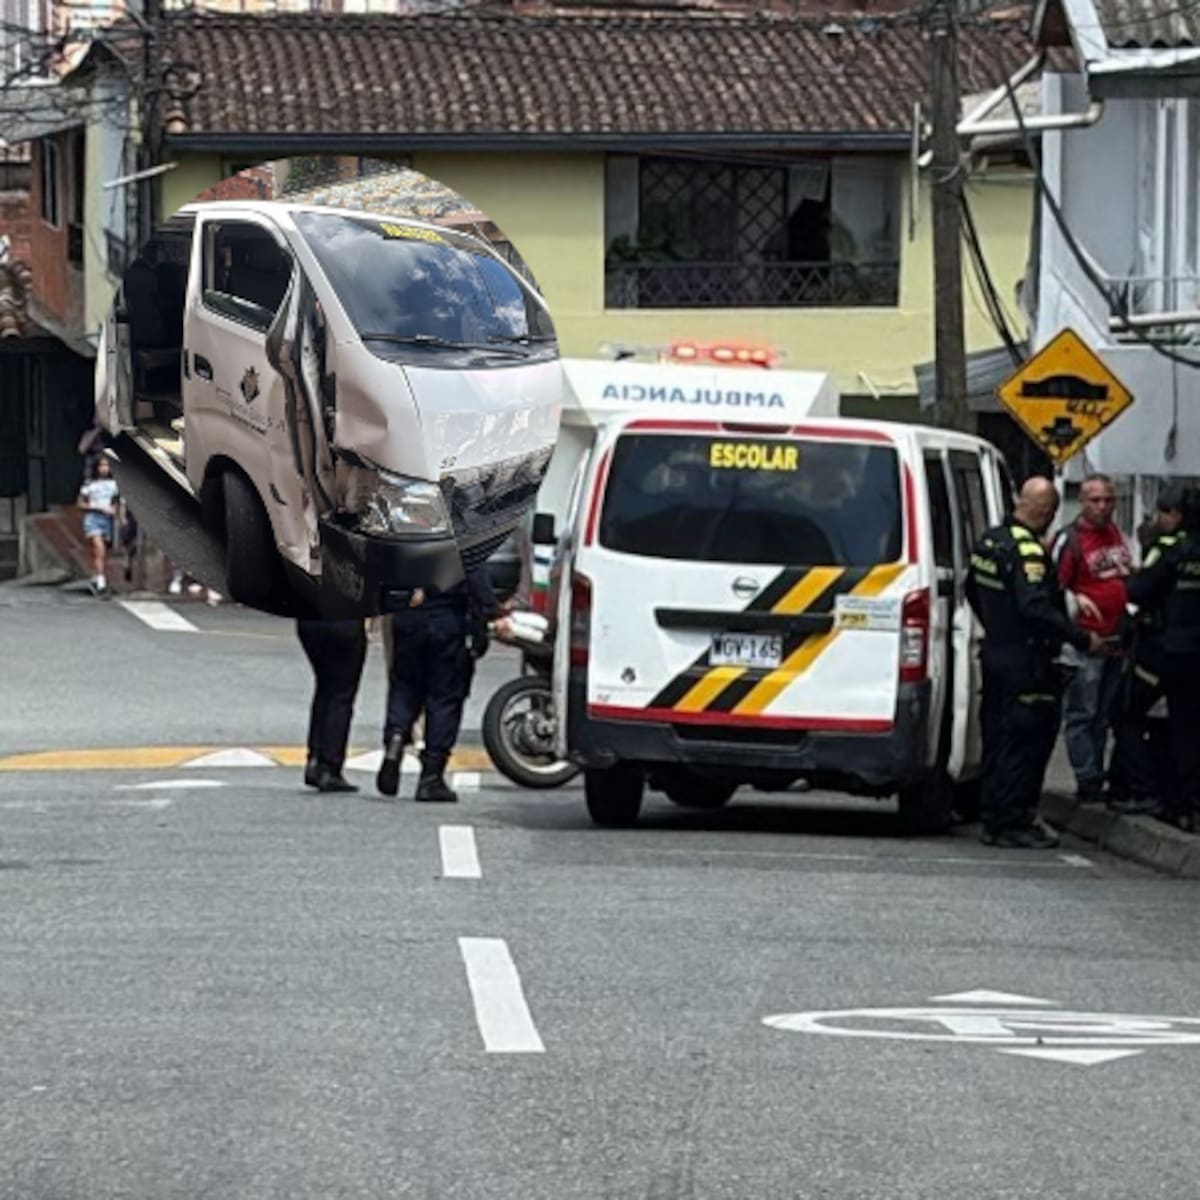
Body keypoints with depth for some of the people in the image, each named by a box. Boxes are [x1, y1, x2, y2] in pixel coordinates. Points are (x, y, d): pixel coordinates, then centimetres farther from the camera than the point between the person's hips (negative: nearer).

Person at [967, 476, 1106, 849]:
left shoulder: (990, 540, 11)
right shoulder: (1026, 550, -19)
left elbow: (973, 591, 24)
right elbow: (1037, 608, -27)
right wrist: (1082, 639, -22)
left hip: (996, 651, 10)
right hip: (1025, 662, -10)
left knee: (999, 740, 15)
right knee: (1026, 742, -4)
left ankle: (993, 819, 19)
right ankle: (1013, 823, -2)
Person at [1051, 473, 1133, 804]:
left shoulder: (1116, 534, 14)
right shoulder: (1069, 539, -9)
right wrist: (1075, 600, -29)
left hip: (1116, 638, 8)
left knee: (1103, 714, 13)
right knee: (1082, 714, -5)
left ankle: (1097, 778, 19)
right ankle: (1088, 781, -7)